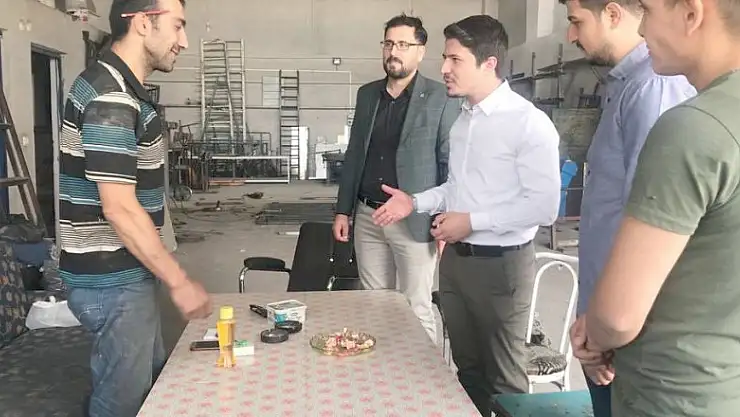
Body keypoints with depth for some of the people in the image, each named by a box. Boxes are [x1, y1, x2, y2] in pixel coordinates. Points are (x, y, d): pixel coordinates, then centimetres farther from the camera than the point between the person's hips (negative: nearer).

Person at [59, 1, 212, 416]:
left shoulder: (120, 88, 11)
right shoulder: (111, 97, -22)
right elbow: (120, 209, -25)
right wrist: (179, 281, -20)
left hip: (127, 272, 10)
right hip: (112, 280, -10)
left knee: (152, 379, 22)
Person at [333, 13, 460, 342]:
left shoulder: (441, 99, -6)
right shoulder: (367, 94, 10)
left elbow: (450, 163, -7)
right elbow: (354, 154, 14)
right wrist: (343, 210, 11)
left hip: (413, 220, -5)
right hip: (367, 216, 5)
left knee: (416, 309, 3)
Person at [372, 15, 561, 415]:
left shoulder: (529, 123, -16)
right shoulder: (462, 118, 8)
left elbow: (543, 206, -20)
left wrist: (471, 221, -20)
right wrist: (415, 202, 3)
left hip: (500, 263, -7)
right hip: (454, 257, 7)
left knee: (502, 375, 12)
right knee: (467, 366, 21)